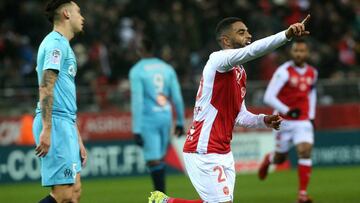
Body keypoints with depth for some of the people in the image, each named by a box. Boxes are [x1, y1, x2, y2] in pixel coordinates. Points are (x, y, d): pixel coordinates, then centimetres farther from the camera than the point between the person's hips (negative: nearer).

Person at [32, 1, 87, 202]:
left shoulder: (64, 45, 24)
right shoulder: (56, 43, -7)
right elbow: (46, 87, -18)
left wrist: (78, 140, 24)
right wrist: (46, 129, -25)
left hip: (66, 125, 10)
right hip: (56, 124, -10)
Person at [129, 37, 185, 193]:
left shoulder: (136, 71, -7)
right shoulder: (167, 68, 9)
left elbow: (137, 102, -14)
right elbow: (177, 98, 8)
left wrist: (136, 130, -14)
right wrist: (180, 122, 17)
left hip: (148, 119, -5)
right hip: (166, 116, 5)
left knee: (153, 161, -6)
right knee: (159, 158, 15)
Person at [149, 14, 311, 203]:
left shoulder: (240, 72, 16)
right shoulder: (218, 59, -12)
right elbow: (251, 51, -31)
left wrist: (263, 120, 1)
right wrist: (286, 35, -41)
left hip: (223, 152, 9)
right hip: (204, 152, -9)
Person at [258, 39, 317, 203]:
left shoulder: (312, 73, 4)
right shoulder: (284, 71, -14)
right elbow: (268, 97, -18)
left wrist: (311, 116, 16)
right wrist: (287, 111, -25)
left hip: (303, 121, 3)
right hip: (284, 121, -3)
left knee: (305, 151, -16)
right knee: (280, 158, 10)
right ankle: (268, 159, 48)